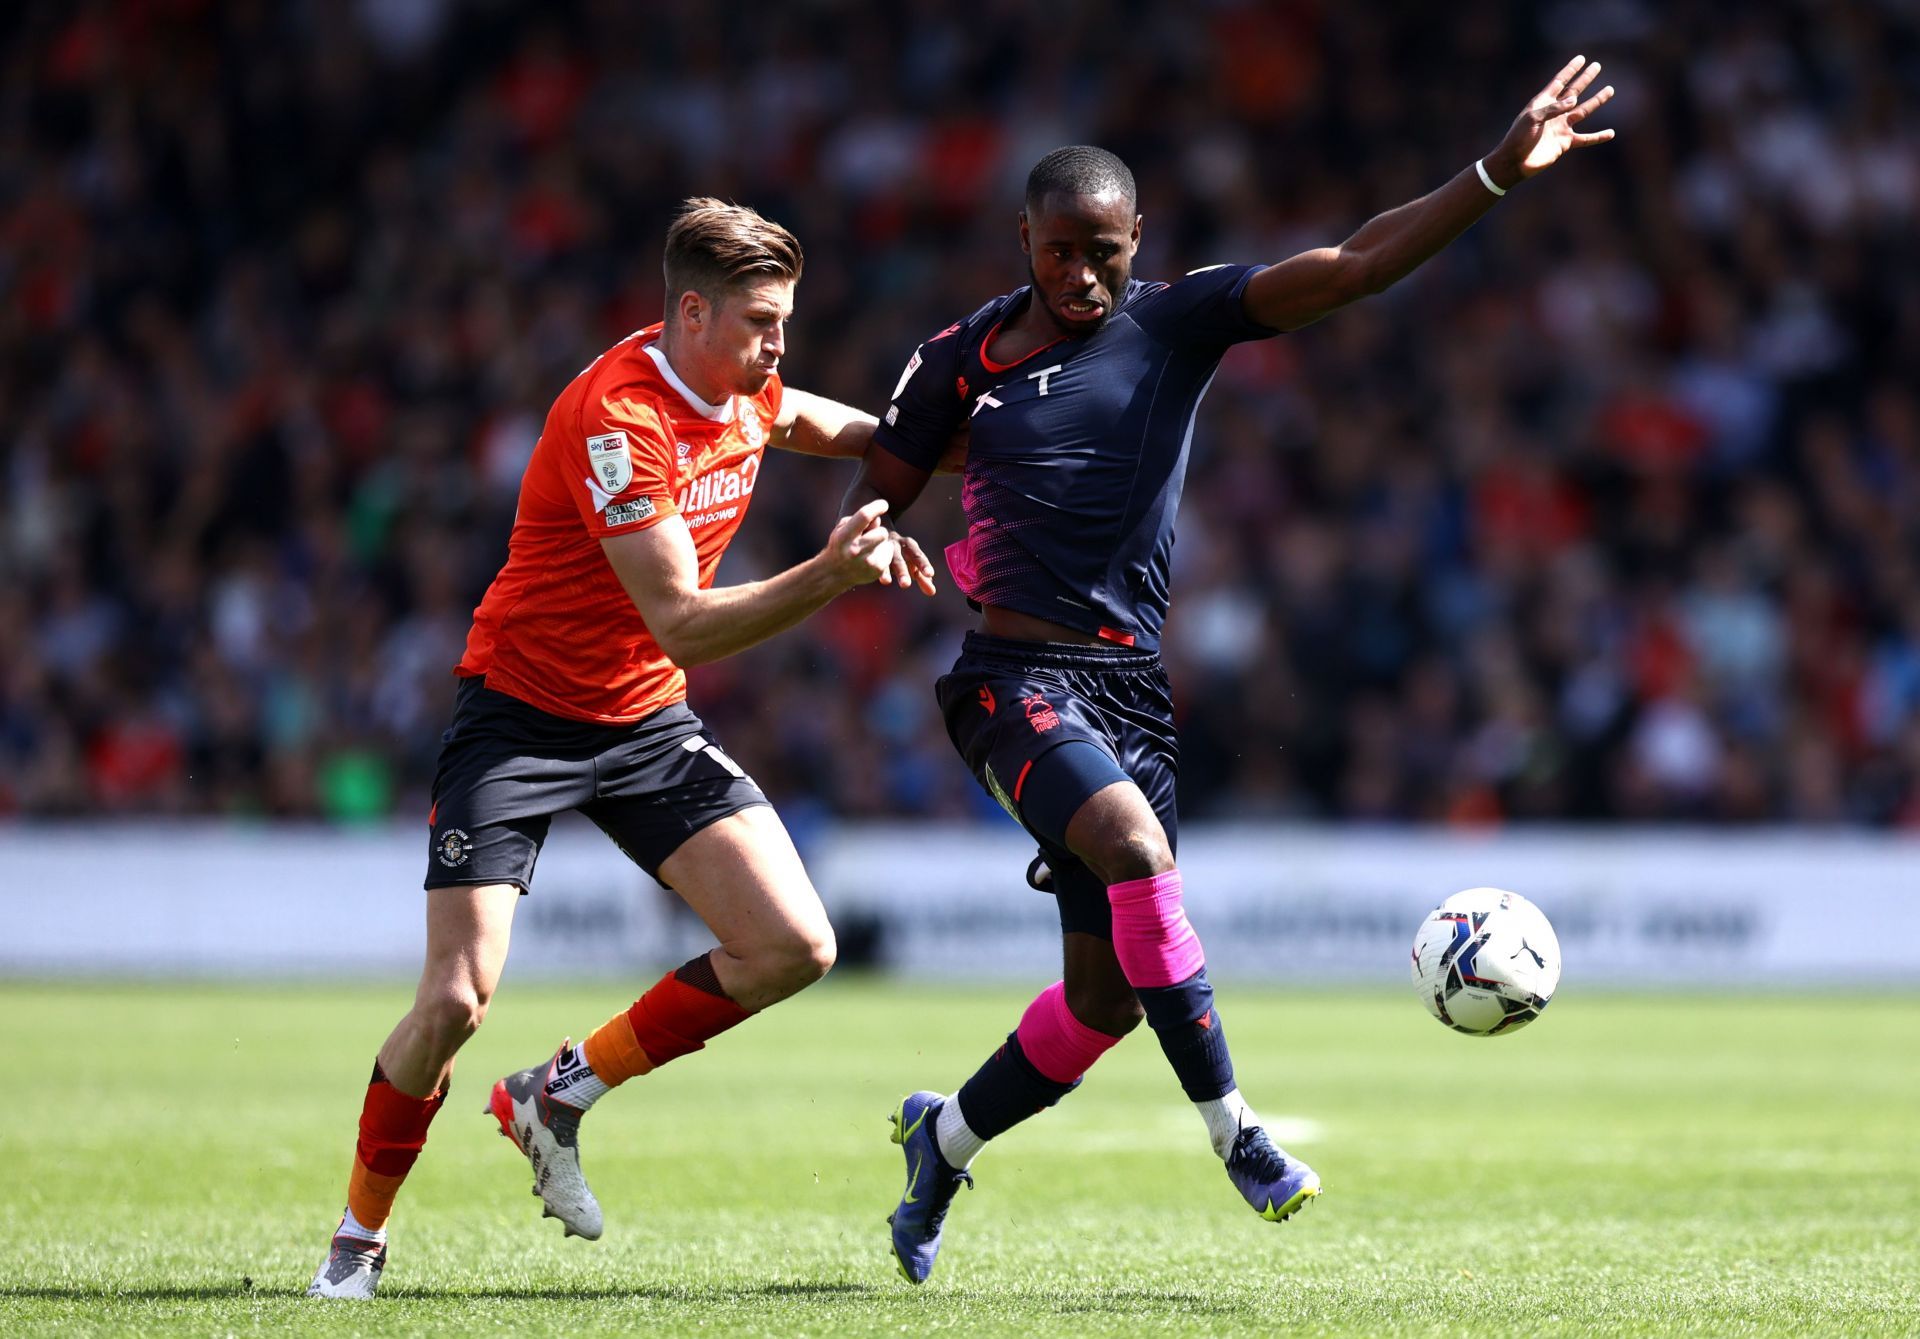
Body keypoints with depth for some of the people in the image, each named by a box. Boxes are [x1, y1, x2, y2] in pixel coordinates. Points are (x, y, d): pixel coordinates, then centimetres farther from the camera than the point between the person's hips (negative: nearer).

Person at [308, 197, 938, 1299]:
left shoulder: (746, 388, -1)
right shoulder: (617, 419, -26)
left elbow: (832, 425, 27)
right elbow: (684, 627, -30)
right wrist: (830, 576, -39)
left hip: (649, 723, 7)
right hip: (522, 713, -7)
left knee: (794, 949, -9)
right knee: (456, 1000, -17)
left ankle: (559, 1095, 8)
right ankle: (360, 1238, 6)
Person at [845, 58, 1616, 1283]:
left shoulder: (1176, 325, 4)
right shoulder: (961, 362, 3)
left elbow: (1350, 268, -4)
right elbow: (878, 491, 14)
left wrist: (1500, 174, -14)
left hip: (1133, 685, 3)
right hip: (1018, 676, -3)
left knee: (1107, 993, 4)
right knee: (1134, 845, -32)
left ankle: (947, 1140, 30)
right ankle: (1233, 1133, -26)